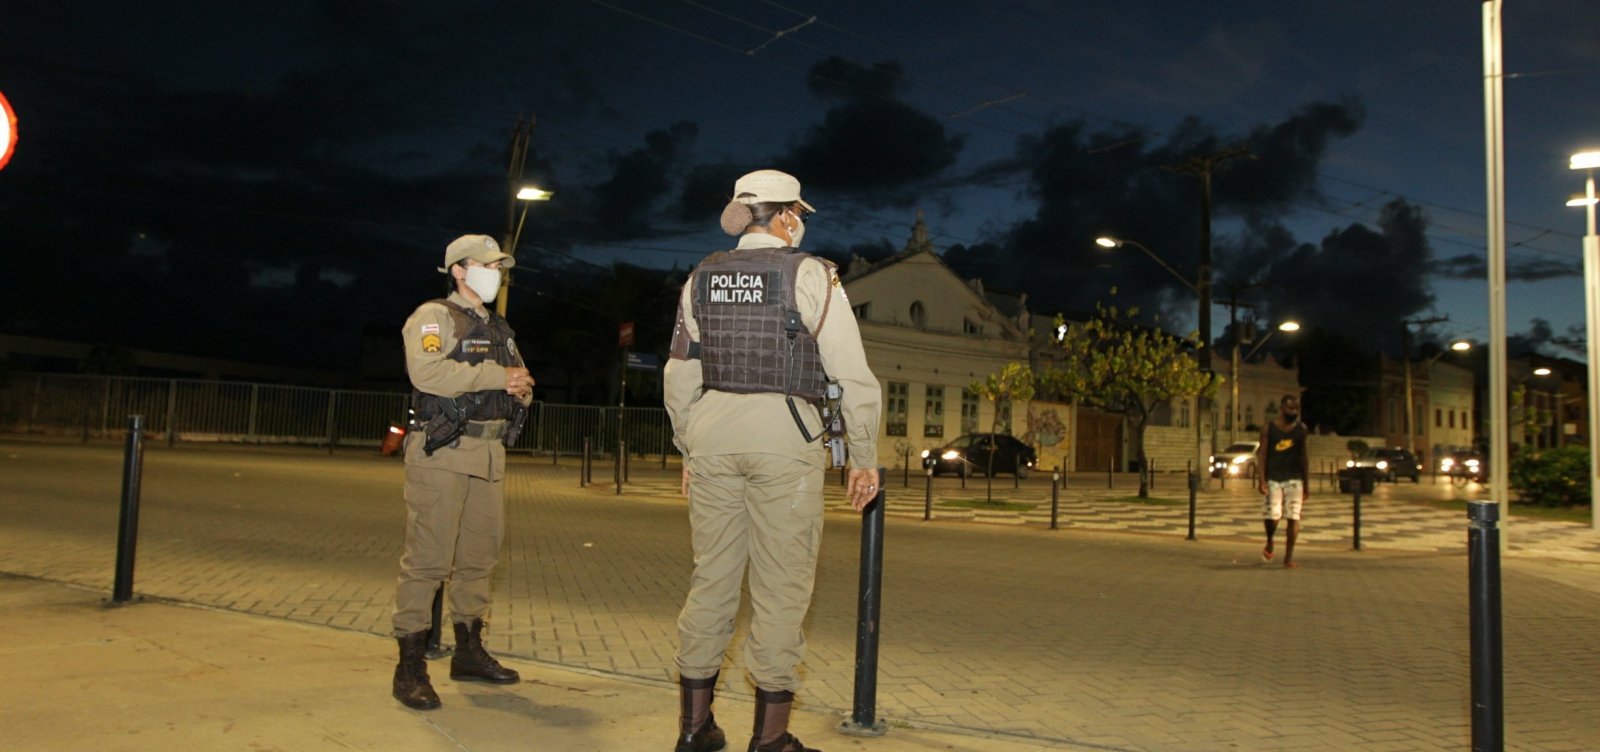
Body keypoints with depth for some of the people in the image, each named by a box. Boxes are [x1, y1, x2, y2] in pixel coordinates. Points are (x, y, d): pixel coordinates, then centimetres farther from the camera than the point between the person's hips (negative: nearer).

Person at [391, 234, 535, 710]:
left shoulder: (498, 330, 23)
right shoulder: (434, 316, -1)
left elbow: (520, 384, 19)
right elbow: (427, 371, -19)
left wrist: (521, 387, -6)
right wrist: (496, 377, -15)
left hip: (490, 456, 8)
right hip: (442, 452, -8)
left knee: (479, 556, 11)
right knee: (428, 558, -8)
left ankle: (469, 652, 22)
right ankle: (410, 666, -3)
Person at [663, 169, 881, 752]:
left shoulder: (701, 278, 11)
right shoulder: (810, 275, -3)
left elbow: (680, 377, 13)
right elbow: (853, 376, -6)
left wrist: (689, 451, 22)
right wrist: (864, 458, 1)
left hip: (712, 429, 5)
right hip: (783, 435, -5)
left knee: (711, 577, 11)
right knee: (781, 586, 2)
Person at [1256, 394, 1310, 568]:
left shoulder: (1301, 429, 7)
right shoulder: (1269, 428, -1)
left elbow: (1304, 456, 11)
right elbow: (1262, 454, -3)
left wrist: (1307, 484, 10)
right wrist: (1261, 480, -12)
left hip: (1294, 480, 2)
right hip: (1273, 479, -2)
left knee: (1293, 518, -4)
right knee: (1272, 516, -8)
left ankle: (1288, 558, 5)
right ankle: (1269, 543, 23)